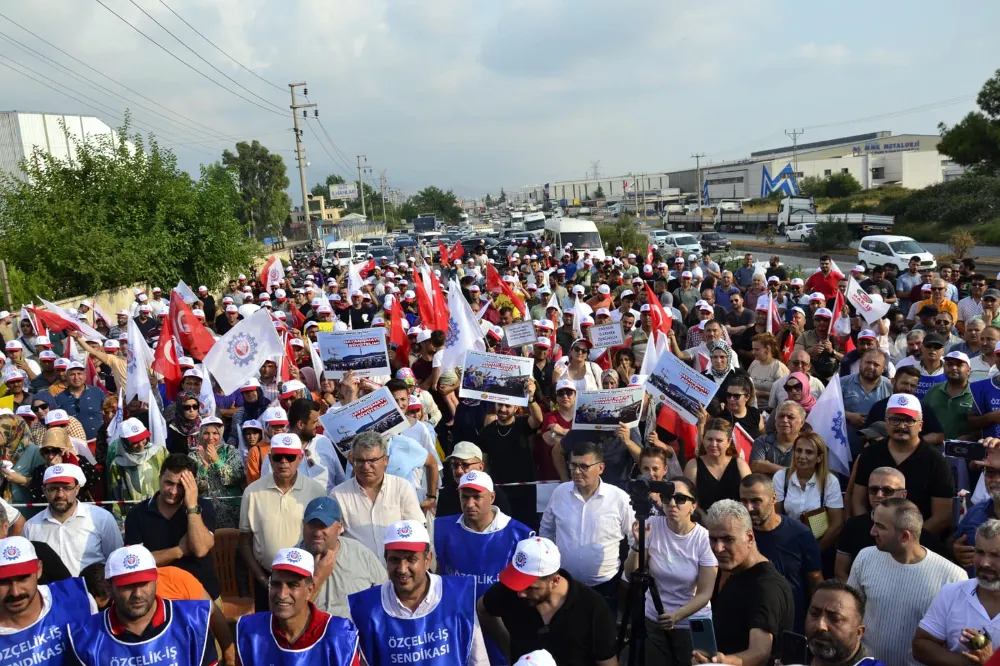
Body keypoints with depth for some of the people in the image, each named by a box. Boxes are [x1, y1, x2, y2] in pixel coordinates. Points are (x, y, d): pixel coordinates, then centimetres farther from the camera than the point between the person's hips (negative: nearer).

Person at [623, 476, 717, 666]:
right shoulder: (651, 526, -12)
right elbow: (630, 576, -10)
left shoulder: (704, 538, -16)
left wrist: (677, 615, -28)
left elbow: (705, 593, -13)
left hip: (692, 624, -1)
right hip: (653, 621, 2)